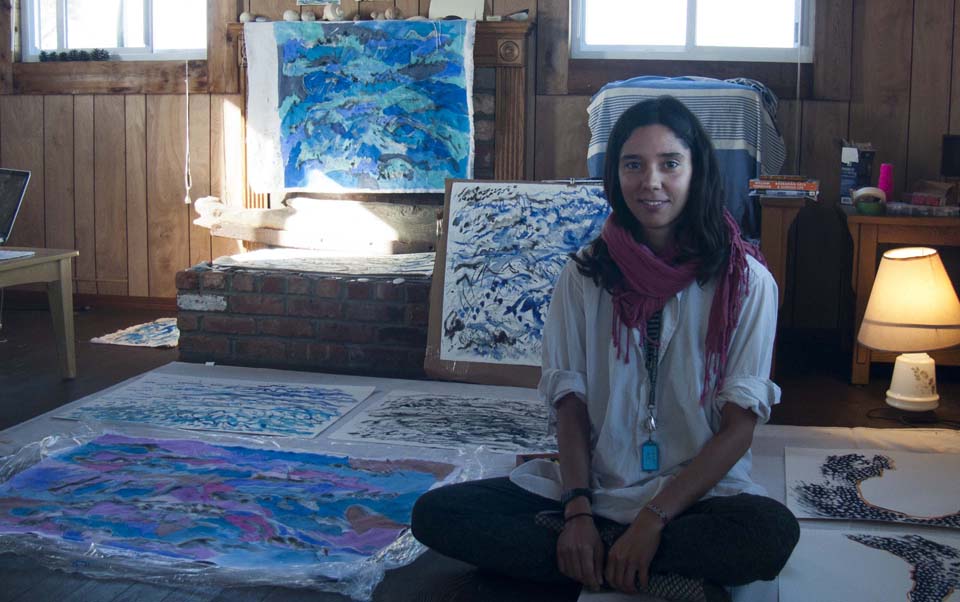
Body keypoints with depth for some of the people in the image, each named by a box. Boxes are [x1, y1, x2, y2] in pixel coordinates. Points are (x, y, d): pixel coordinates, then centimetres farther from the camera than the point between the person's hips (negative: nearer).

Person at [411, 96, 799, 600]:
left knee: (773, 531, -36)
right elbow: (569, 399, 2)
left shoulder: (744, 280, -3)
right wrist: (578, 511, -15)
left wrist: (653, 520, -19)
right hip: (594, 484, 3)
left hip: (698, 491, -2)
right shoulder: (585, 275, 5)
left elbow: (739, 426, -8)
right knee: (434, 512, -17)